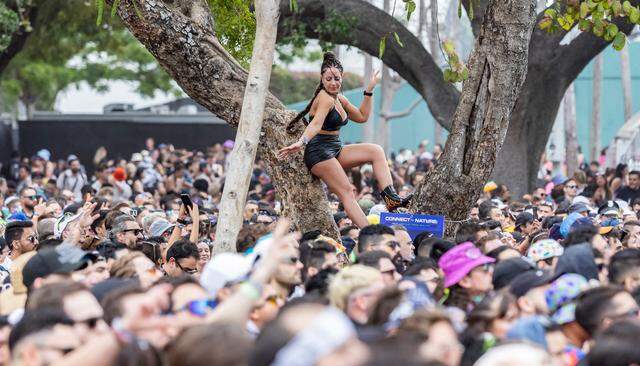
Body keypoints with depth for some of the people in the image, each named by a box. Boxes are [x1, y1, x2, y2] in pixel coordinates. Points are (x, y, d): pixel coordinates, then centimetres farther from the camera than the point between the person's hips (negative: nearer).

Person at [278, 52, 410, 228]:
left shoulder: (339, 99, 13)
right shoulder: (325, 98, -16)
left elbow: (362, 116, 22)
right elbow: (316, 124, -34)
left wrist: (369, 90, 17)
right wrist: (301, 142, -52)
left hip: (335, 150, 10)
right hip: (319, 152, -9)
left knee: (376, 151, -2)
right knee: (346, 192, -19)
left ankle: (391, 198, -15)